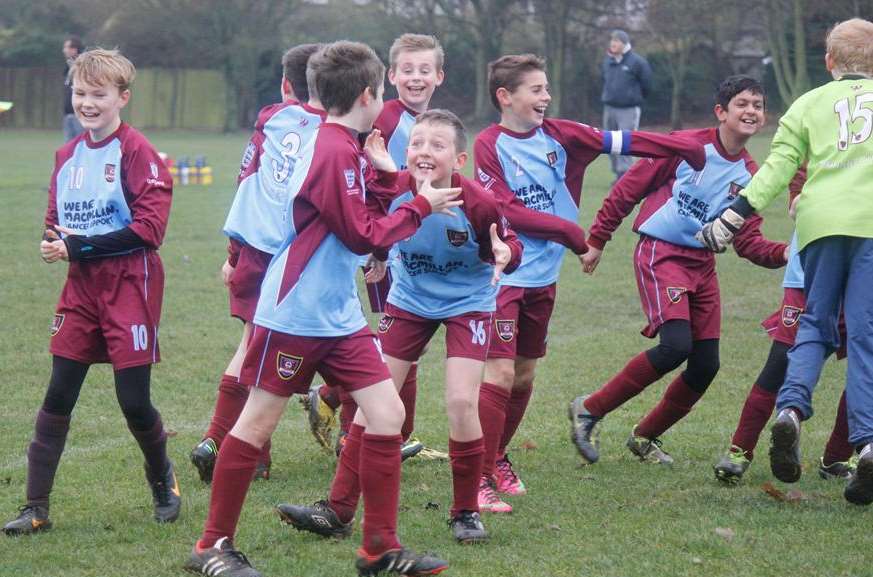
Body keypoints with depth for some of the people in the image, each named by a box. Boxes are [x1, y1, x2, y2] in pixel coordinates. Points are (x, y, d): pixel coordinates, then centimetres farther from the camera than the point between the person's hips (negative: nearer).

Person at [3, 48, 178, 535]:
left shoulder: (135, 151, -11)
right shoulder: (68, 155, 10)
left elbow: (150, 228, -17)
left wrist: (80, 244, -18)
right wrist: (54, 244, -5)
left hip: (130, 285, -6)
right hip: (81, 285, 6)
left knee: (134, 400, -2)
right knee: (59, 395, 2)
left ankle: (163, 479, 26)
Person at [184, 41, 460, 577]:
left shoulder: (347, 148, 12)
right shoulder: (333, 151, -19)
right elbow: (362, 235, -17)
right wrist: (420, 207, -7)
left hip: (340, 316, 9)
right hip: (294, 313, -9)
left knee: (387, 413, 1)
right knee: (258, 423, 1)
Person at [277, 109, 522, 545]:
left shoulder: (478, 203, -26)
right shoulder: (395, 190, -21)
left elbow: (509, 244, -12)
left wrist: (505, 254, -37)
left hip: (468, 303, -3)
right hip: (409, 300, 3)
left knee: (461, 402, -15)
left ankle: (466, 513, 5)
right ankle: (338, 509, 9)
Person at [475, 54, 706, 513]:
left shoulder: (556, 135, 6)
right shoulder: (489, 145, -9)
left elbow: (620, 142, 7)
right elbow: (505, 211, -13)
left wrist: (688, 148, 6)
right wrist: (567, 230, -10)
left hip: (543, 277, 7)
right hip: (502, 275, -7)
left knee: (524, 375, 14)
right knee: (499, 374, -14)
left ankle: (497, 458, 30)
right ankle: (478, 479, -12)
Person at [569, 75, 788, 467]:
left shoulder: (749, 177, 8)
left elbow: (748, 242, 8)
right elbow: (630, 188, -2)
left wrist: (783, 253, -13)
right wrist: (597, 241, 0)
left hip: (702, 264, 6)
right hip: (659, 254, -6)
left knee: (706, 365, 0)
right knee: (676, 346, -23)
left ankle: (645, 437, 22)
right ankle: (589, 411, -9)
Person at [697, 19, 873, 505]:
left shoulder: (809, 104, 17)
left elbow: (778, 167, 6)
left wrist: (735, 214, 4)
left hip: (820, 226, 1)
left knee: (815, 327, 13)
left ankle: (792, 409, -13)